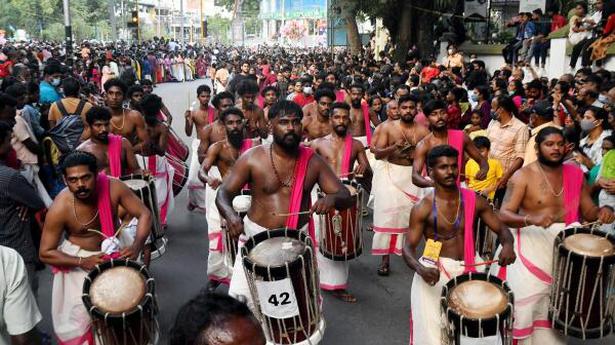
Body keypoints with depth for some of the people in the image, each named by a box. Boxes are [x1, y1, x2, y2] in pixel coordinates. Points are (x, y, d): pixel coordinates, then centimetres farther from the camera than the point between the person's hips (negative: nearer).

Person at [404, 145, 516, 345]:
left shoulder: (474, 200, 1)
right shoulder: (422, 208, -7)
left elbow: (501, 229, 6)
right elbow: (408, 248, -7)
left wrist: (507, 244, -17)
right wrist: (421, 269, -28)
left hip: (467, 271, 3)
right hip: (434, 272, -2)